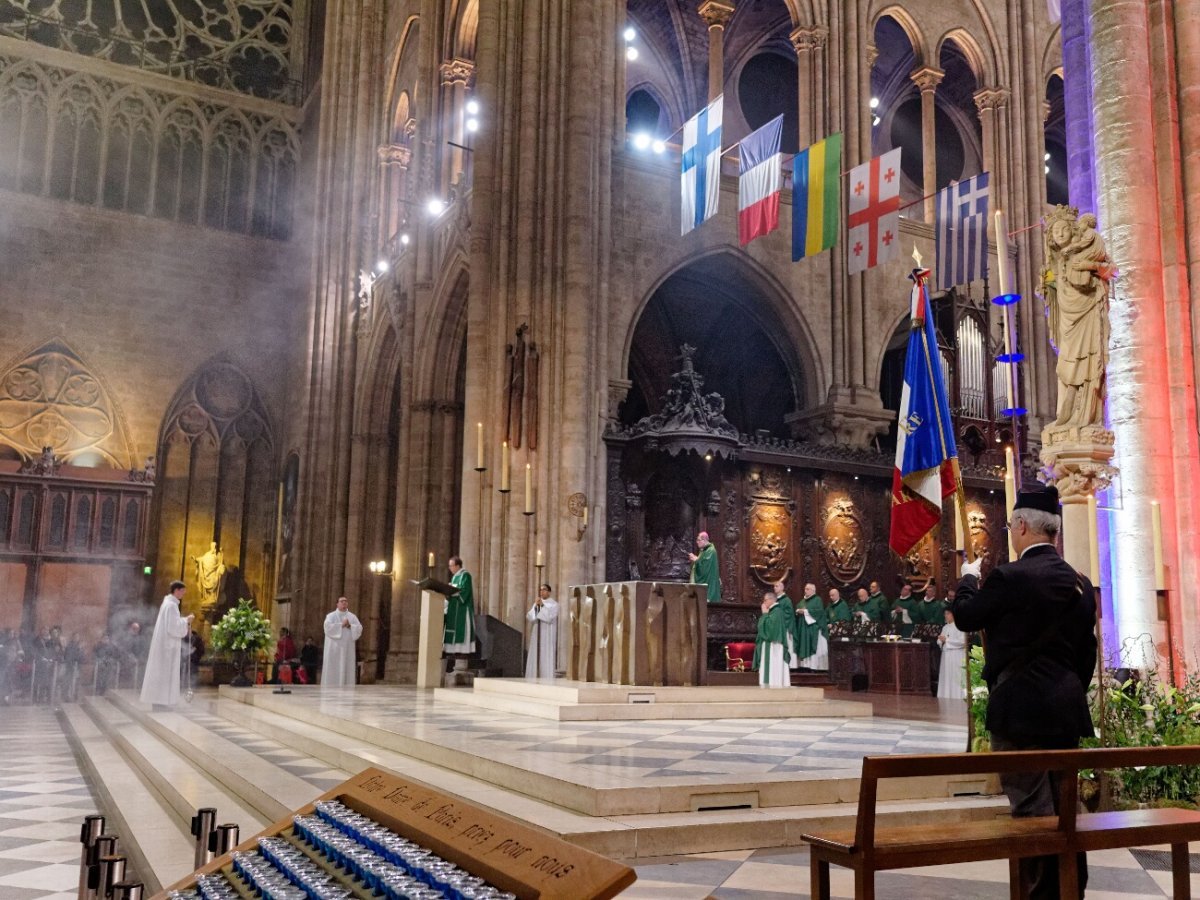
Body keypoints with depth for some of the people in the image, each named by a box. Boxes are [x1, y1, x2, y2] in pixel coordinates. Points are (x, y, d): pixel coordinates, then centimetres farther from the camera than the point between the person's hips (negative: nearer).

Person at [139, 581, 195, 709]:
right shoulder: (171, 605, -16)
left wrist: (185, 621, 13)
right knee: (165, 671, -6)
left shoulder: (168, 603, 14)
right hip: (167, 643, -10)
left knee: (161, 671, 11)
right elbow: (174, 627, -22)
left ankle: (158, 700, 14)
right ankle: (161, 701, -4)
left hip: (164, 642, 10)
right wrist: (186, 621, -9)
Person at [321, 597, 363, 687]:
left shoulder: (352, 616, 14)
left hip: (347, 648, 3)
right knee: (332, 669, -7)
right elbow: (328, 627, -13)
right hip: (334, 648, -3)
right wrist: (341, 625, -13)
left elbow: (359, 628, 4)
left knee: (347, 669, -1)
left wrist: (350, 626, -12)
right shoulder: (331, 616, 5)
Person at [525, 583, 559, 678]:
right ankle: (534, 678, 3)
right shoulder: (536, 603, 16)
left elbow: (550, 617, -14)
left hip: (548, 635, -5)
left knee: (546, 658, -10)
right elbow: (529, 616, 4)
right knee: (535, 657, 1)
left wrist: (542, 605, -19)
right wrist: (535, 607, -12)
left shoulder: (554, 604, 0)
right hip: (536, 634, 5)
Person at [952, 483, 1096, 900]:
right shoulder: (1080, 582, 9)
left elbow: (965, 616, -1)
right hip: (1065, 709, 8)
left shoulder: (1010, 576, -14)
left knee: (1033, 814, -3)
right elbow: (1086, 652, 14)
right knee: (1063, 811, 15)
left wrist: (968, 577, 16)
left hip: (1022, 709, -7)